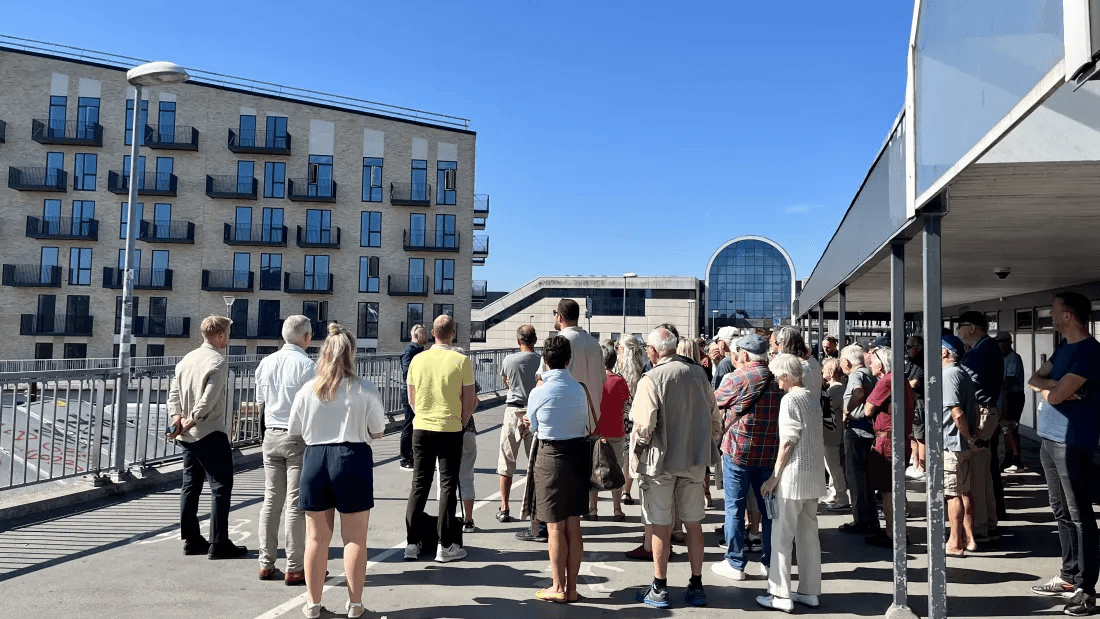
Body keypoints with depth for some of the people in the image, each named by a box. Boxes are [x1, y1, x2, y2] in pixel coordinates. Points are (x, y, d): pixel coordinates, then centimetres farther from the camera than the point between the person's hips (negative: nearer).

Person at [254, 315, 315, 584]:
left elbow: (260, 400, 16)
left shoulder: (266, 362, 6)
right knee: (296, 504, -1)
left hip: (271, 435, 6)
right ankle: (294, 568, 3)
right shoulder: (305, 364, -13)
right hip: (299, 437, -6)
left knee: (271, 501, 13)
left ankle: (266, 564, 18)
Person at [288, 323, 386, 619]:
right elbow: (377, 432, -1)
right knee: (354, 537, 8)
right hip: (353, 460, -2)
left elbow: (295, 433, 7)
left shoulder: (308, 390, -1)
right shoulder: (366, 389, -8)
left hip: (315, 459, 2)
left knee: (316, 538, 13)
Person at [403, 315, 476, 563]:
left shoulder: (417, 360, 1)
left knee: (419, 484, 12)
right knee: (448, 486, 4)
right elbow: (469, 401, -5)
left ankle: (412, 543, 13)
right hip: (450, 430, -3)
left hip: (421, 429, 3)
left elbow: (411, 399, 10)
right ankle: (445, 546, 6)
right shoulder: (461, 361, -9)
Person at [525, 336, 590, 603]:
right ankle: (572, 587, 20)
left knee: (555, 527, 5)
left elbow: (533, 427, 2)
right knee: (573, 526, 11)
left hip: (551, 458, -5)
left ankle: (559, 588, 14)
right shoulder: (580, 389, 1)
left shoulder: (539, 393, -13)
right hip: (579, 455, 5)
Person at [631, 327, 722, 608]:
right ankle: (696, 586, 21)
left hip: (661, 460, -4)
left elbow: (644, 427, -18)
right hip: (695, 460, 5)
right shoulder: (699, 373, 1)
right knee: (693, 522, 14)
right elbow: (715, 420, 6)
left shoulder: (651, 379, -15)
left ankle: (659, 588, 15)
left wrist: (636, 449, 1)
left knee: (661, 525, 6)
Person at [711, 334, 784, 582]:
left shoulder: (737, 377, -12)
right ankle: (770, 562, 20)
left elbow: (716, 401, 4)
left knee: (735, 507, 4)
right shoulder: (778, 378, 3)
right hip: (770, 452, 5)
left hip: (738, 450, -5)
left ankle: (735, 564, 8)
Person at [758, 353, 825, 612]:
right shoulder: (813, 397, 10)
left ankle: (781, 595, 3)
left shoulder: (790, 399, -14)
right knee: (809, 534, 14)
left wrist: (774, 477, -11)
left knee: (782, 535, 0)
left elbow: (787, 443, -16)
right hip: (815, 474, 8)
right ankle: (810, 591, 21)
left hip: (794, 475, -8)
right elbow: (820, 437, 15)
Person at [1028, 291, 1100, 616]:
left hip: (1072, 442, -9)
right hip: (1050, 439, 9)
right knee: (1062, 512, 15)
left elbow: (1055, 395, -20)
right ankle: (1069, 576, 24)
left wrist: (1049, 388, 2)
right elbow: (1034, 381, 13)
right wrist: (1054, 386, -8)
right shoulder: (1063, 349, 16)